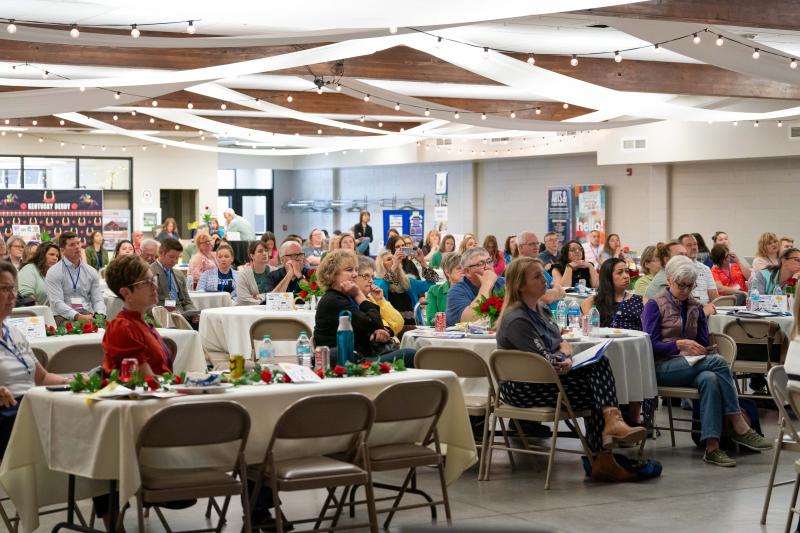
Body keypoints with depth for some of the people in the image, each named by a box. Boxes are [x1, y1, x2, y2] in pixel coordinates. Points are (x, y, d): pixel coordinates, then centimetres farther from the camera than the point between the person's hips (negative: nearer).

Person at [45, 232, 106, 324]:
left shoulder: (91, 272, 14)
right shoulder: (53, 273, 0)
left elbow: (98, 300, 9)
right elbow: (57, 303, -11)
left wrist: (99, 315, -15)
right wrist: (78, 316, -25)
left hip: (89, 316, 3)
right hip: (65, 317, -3)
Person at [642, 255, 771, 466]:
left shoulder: (695, 307, 19)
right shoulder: (654, 306, 3)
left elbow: (703, 343, 17)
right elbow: (650, 344, -6)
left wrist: (694, 349, -6)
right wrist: (680, 344, -19)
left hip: (690, 365, 4)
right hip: (662, 368, -4)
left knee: (709, 379, -36)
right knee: (718, 362, -30)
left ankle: (712, 447, -43)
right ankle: (740, 429, -30)